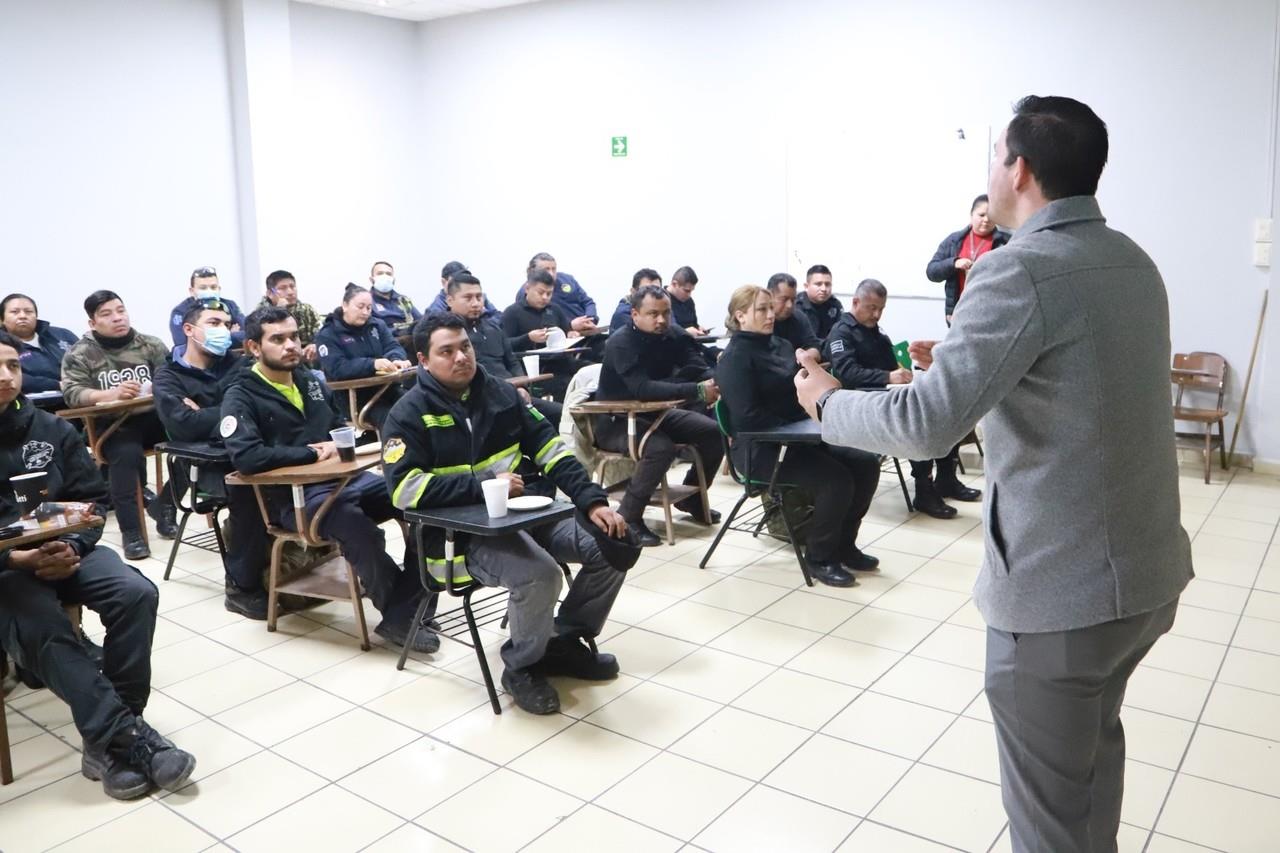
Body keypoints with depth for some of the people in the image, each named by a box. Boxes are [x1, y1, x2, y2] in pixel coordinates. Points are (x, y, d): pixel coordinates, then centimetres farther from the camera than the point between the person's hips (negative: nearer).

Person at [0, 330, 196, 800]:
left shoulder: (51, 429, 6)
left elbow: (92, 498, 8)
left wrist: (72, 546, -12)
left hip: (63, 547, 3)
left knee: (136, 593, -24)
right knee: (44, 631, -33)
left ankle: (110, 737, -16)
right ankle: (128, 737, -27)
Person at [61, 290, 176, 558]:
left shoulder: (151, 345, 12)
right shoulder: (79, 354, 6)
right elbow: (72, 393, -8)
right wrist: (110, 394, -27)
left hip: (154, 417, 3)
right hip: (111, 425, -2)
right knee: (126, 454, -36)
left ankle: (164, 506, -5)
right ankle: (131, 532, -27)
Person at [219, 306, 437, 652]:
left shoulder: (311, 380, 18)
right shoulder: (241, 398, -3)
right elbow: (245, 457, -20)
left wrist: (338, 445, 2)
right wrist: (311, 453, -13)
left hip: (345, 477, 7)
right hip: (294, 495, -6)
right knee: (362, 533, -35)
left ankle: (405, 616, -14)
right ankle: (403, 614, -13)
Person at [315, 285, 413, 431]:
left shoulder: (377, 325, 16)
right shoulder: (327, 335, 1)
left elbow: (393, 346, 4)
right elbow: (337, 369, -13)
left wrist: (397, 359, -22)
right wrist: (372, 364, -29)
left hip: (388, 391, 5)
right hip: (354, 399, -5)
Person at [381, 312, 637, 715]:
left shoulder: (500, 392, 8)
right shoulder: (410, 413, -6)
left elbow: (551, 449, 5)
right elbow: (404, 489, -18)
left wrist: (592, 501, -8)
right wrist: (484, 484, -21)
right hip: (462, 532, -6)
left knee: (612, 549, -7)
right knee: (539, 573, -33)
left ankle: (565, 642, 14)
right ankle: (522, 667, -4)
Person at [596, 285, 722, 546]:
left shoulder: (673, 337, -4)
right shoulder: (620, 343, -24)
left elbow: (700, 367, -15)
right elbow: (642, 389, -38)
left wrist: (715, 381, -40)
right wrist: (697, 391, -44)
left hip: (654, 414, 7)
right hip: (616, 421, -7)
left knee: (715, 433, 0)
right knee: (661, 448, -33)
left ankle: (691, 498, 20)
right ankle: (627, 519, -17)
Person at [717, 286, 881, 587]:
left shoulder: (780, 345, 14)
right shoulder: (735, 358, -11)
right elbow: (746, 416, -20)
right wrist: (790, 428, -19)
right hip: (760, 448, -9)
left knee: (866, 464, -3)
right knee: (836, 479, -25)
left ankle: (843, 544, 11)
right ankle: (819, 557, -5)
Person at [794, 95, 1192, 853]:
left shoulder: (1022, 270, -21)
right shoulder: (1132, 261, 7)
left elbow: (927, 424, -26)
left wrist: (828, 400, -9)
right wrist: (967, 361, 18)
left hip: (1062, 585, -9)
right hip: (1146, 567, 9)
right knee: (1095, 741, 29)